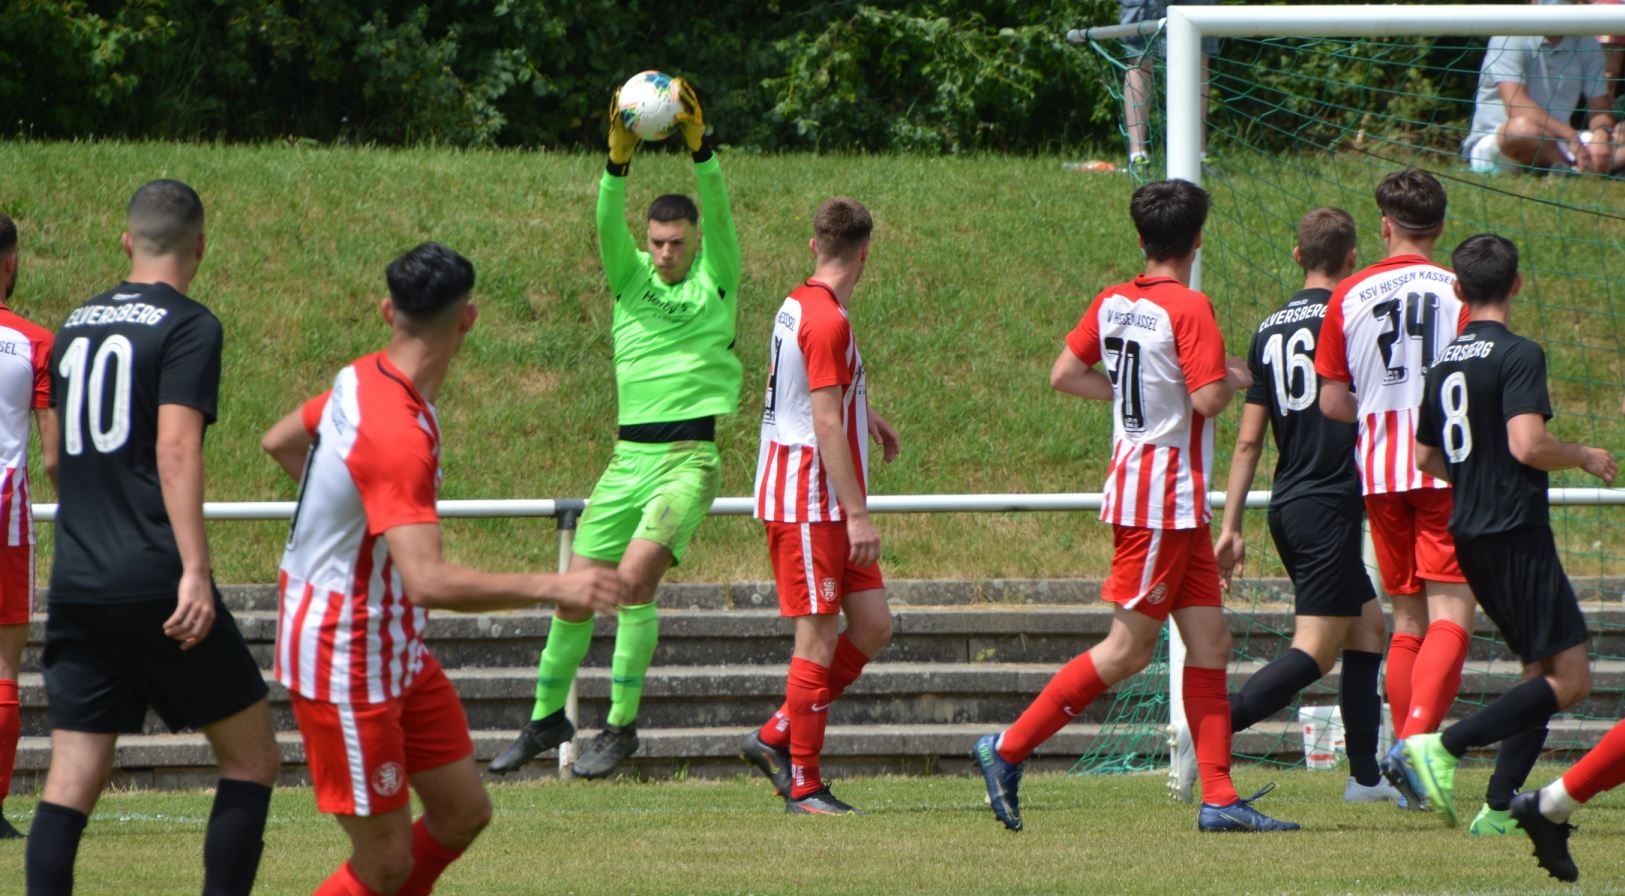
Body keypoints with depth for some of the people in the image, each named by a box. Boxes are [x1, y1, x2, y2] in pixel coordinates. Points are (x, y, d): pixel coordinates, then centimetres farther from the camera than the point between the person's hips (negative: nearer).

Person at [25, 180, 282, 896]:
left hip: (76, 588, 6)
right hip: (154, 582, -6)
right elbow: (175, 448, -17)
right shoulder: (188, 327, -5)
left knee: (71, 782, 2)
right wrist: (194, 571, -22)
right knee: (251, 757, 7)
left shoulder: (75, 327, 15)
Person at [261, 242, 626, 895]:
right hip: (347, 668, -10)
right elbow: (428, 581, -39)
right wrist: (552, 589, -38)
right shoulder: (397, 436, -29)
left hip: (397, 653, 10)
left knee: (463, 813, 11)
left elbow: (280, 442, 22)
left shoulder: (363, 379, 1)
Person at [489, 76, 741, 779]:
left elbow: (718, 212, -13)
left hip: (691, 456, -4)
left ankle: (622, 723, -13)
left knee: (636, 574, -22)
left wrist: (699, 147, -29)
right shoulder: (631, 279, 9)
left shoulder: (717, 279, 2)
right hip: (629, 456, 4)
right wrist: (618, 162, -27)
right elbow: (608, 227, -9)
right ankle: (547, 716, 24)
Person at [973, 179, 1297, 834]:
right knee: (1128, 648, -2)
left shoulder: (1112, 302, 8)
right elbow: (1207, 399, -21)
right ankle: (1008, 749, 2)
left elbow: (1065, 374, 12)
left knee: (1209, 642, 6)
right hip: (1164, 497, -9)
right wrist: (1235, 381, 0)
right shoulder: (1189, 308, -15)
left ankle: (1219, 798, 2)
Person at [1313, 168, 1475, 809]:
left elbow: (1332, 404, 6)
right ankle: (1417, 738, -28)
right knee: (1450, 613, -9)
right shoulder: (1457, 292, -6)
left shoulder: (1349, 296, 4)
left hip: (1378, 468, 4)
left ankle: (1404, 753, 13)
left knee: (1407, 618, 14)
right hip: (1446, 468, -4)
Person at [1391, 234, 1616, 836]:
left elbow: (1427, 457, 18)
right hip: (1517, 531, -9)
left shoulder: (1445, 361, 11)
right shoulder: (1518, 355, -13)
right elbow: (1528, 444, -24)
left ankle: (1499, 807, 6)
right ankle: (1444, 747, -20)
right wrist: (1586, 458, -6)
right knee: (1569, 679, -8)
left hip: (1469, 536, 9)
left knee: (1544, 672, 14)